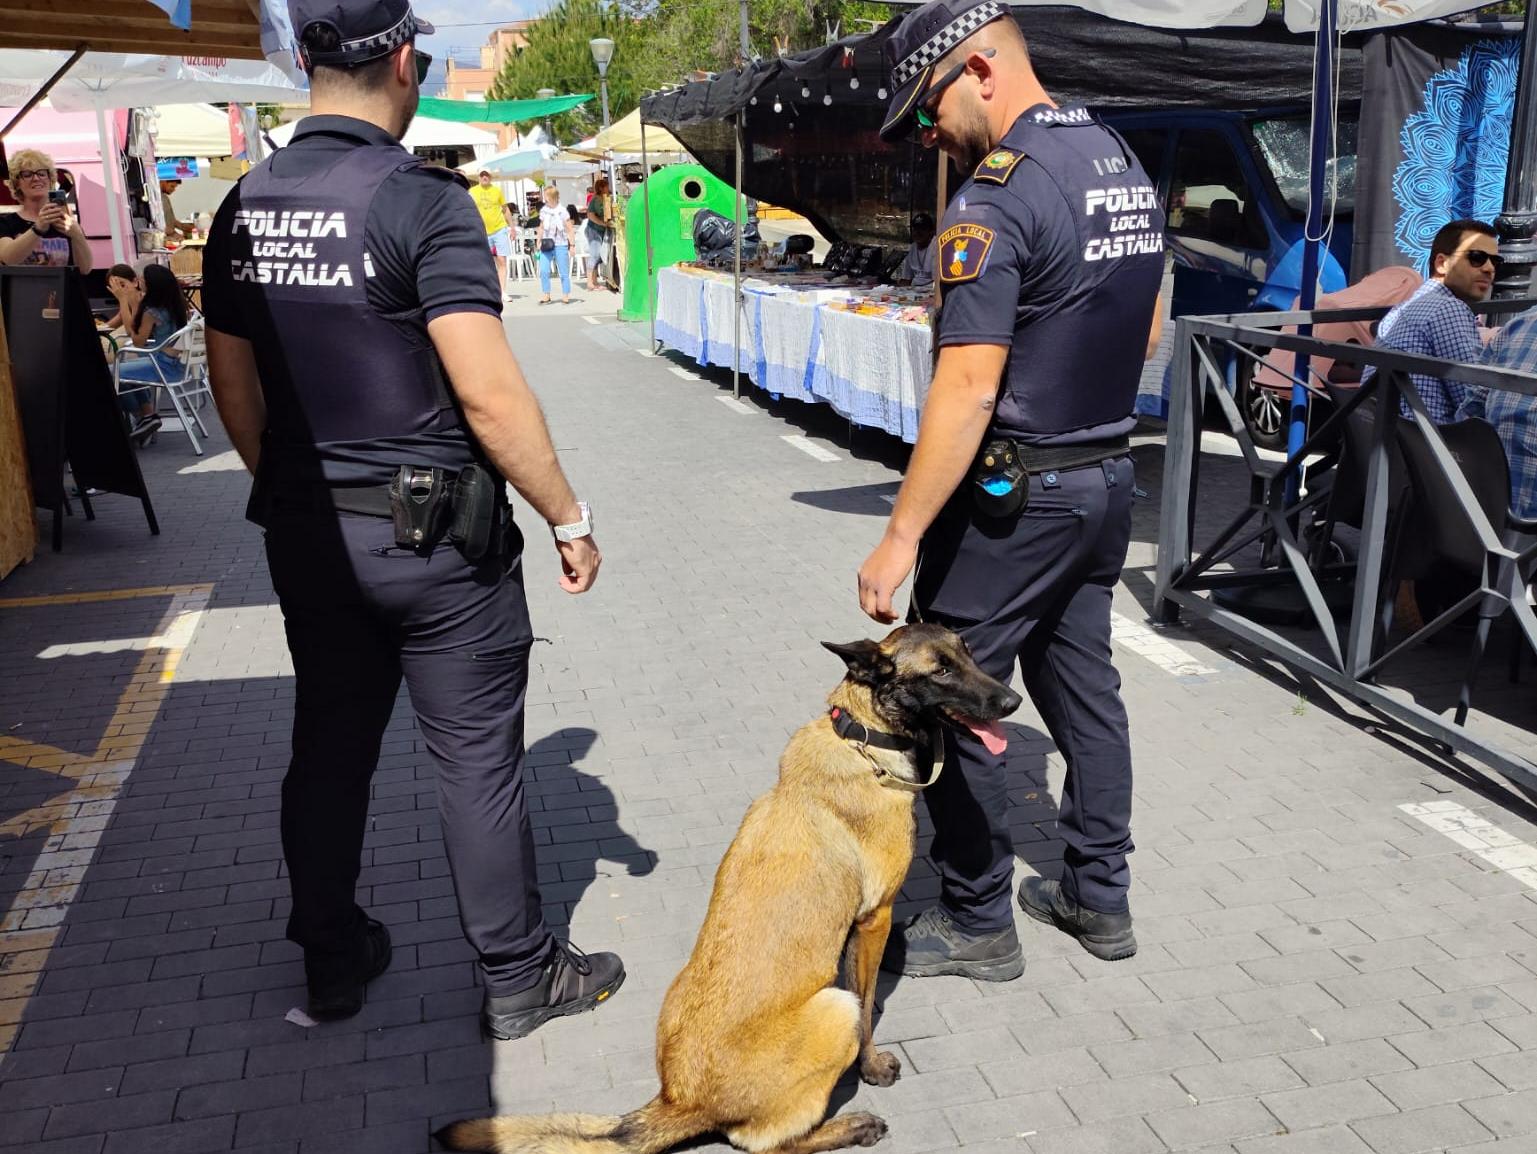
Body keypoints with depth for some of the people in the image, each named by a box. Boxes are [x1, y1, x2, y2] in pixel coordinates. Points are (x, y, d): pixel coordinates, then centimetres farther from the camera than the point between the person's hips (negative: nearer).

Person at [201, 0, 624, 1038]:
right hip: (431, 532, -6)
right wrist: (569, 519, -12)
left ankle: (333, 960, 34)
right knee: (478, 758, 6)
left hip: (306, 533, 6)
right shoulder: (423, 199, -16)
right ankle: (521, 975, 21)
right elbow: (488, 391, -21)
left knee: (328, 748, 18)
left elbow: (235, 385, 12)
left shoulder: (244, 206, 5)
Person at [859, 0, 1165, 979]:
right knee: (1084, 684, 18)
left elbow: (968, 391, -25)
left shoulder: (996, 197, -19)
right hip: (1109, 477, 9)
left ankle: (978, 924, 16)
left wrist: (902, 537, -23)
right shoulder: (1126, 164, 9)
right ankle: (1100, 896, 31)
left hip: (1011, 495, -9)